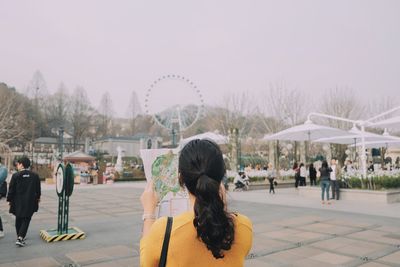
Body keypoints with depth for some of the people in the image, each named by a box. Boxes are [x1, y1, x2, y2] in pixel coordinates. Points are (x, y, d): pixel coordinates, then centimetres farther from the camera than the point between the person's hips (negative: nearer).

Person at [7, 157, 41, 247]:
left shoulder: (16, 175, -10)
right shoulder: (35, 176, -2)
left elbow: (11, 189, -5)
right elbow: (38, 189, 7)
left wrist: (9, 200, 7)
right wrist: (38, 198, 21)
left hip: (18, 202, 0)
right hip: (30, 202, 0)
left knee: (18, 219, 17)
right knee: (26, 220, 5)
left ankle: (19, 236, 28)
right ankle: (20, 238, -7)